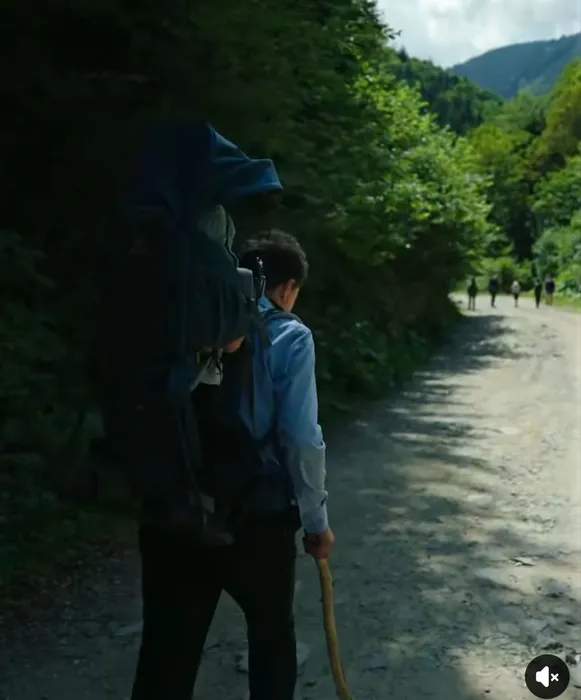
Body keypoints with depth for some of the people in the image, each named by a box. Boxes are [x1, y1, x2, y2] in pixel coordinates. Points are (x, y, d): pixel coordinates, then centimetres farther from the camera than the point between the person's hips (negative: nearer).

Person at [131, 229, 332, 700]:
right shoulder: (289, 336, -7)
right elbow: (301, 440, -11)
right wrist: (316, 521, -1)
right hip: (257, 516, -3)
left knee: (167, 650, 8)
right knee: (271, 635, 21)